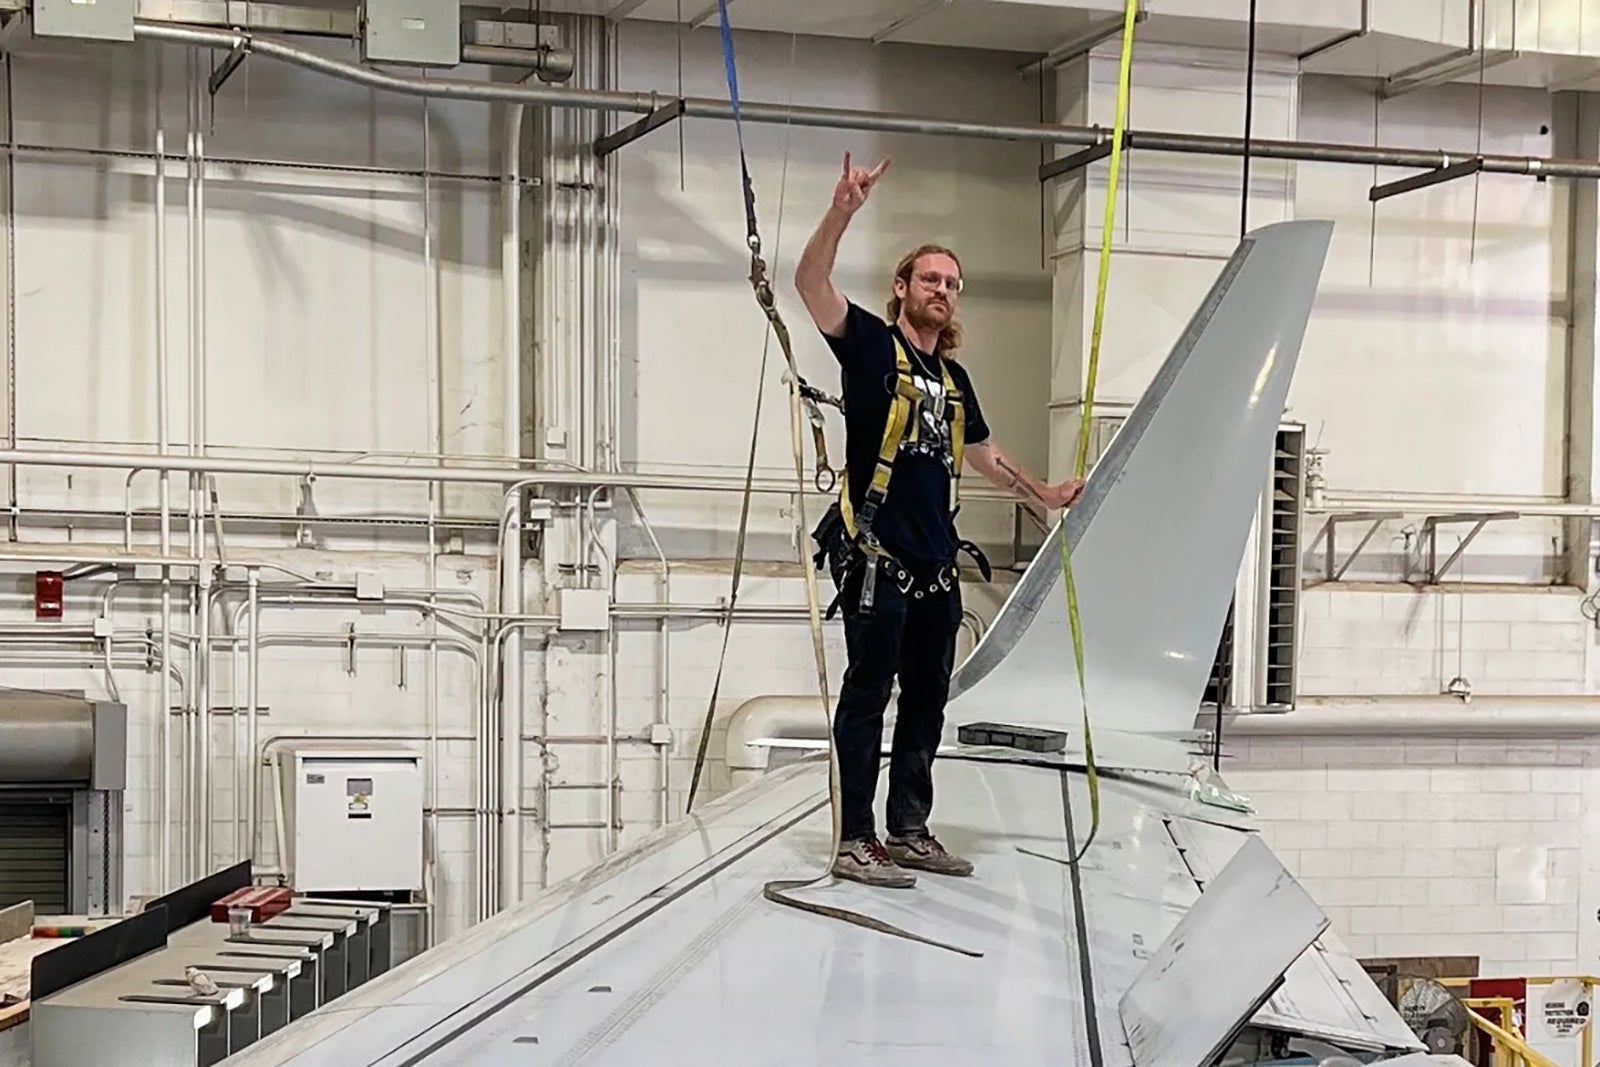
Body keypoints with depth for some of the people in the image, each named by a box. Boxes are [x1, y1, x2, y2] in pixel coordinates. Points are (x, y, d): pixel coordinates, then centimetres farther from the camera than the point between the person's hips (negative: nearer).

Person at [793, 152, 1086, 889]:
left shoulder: (953, 377, 18)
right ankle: (854, 842, -5)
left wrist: (1047, 495, 30)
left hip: (935, 559, 7)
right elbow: (811, 284, -17)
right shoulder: (870, 343, 0)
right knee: (868, 691, -7)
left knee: (927, 696, 11)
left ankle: (909, 832, 20)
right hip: (876, 553, -7)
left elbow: (984, 455, 32)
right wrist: (843, 211, -30)